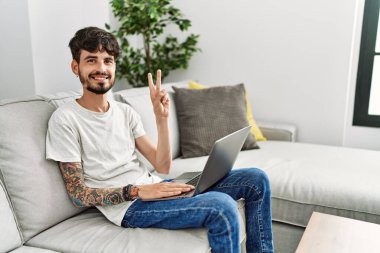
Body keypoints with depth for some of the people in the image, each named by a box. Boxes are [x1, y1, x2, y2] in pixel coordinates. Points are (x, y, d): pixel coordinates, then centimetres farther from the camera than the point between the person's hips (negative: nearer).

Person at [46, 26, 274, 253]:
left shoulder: (126, 112, 12)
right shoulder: (65, 119, -6)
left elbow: (162, 167, 7)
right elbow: (78, 195, -8)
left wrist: (162, 117, -5)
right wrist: (136, 191, -20)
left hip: (153, 187, 7)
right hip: (129, 207, -7)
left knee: (256, 179, -1)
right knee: (222, 207, -32)